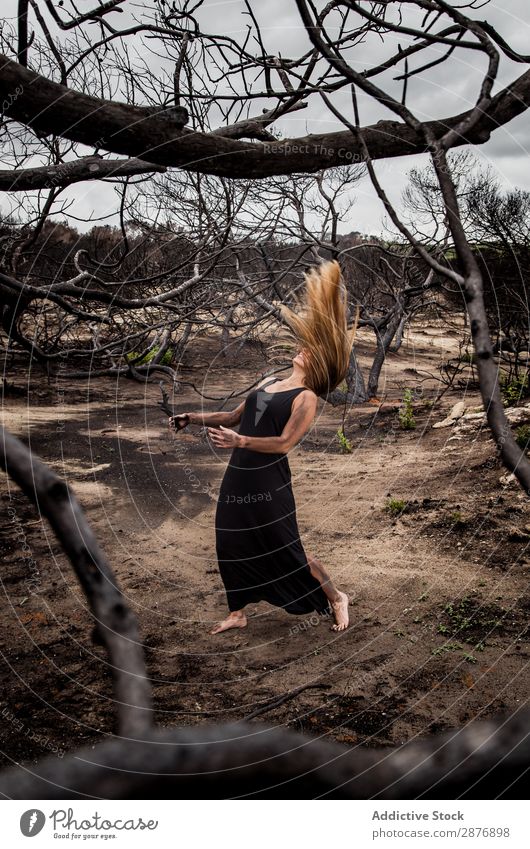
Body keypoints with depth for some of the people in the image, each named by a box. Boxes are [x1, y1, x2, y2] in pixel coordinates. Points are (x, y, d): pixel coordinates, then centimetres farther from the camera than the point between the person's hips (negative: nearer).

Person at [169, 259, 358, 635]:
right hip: (239, 476, 7)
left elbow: (284, 442, -20)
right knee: (232, 545, 12)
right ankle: (237, 613, 30)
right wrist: (196, 418, 15)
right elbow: (235, 416, 23)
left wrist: (240, 441, -31)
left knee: (287, 549, 2)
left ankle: (336, 598, 23)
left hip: (269, 481, -7)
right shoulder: (269, 382, 15)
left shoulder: (306, 397, -9)